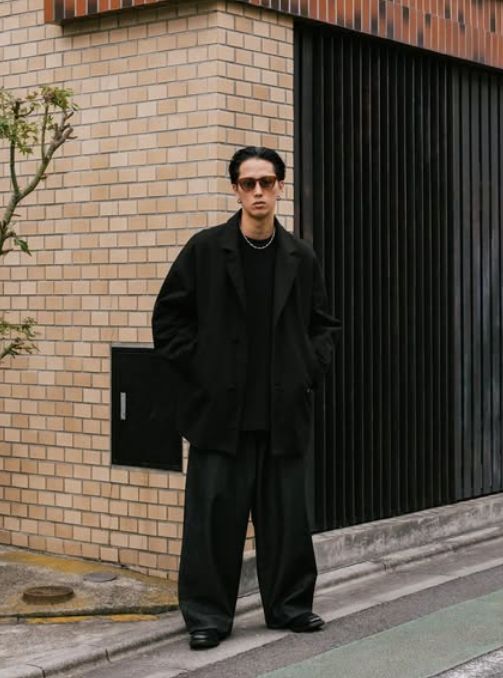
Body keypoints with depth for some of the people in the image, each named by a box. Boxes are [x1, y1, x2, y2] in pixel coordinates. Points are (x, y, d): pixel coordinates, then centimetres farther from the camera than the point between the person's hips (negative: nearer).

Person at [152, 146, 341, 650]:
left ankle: (289, 606, 23)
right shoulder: (205, 249, -1)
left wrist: (310, 369, 3)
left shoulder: (300, 257, 7)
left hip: (283, 412, 3)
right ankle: (207, 614, 11)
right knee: (215, 515, 0)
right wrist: (197, 370, -5)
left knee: (286, 515, 9)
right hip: (220, 410, -2)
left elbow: (323, 324, 17)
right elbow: (168, 319, 2)